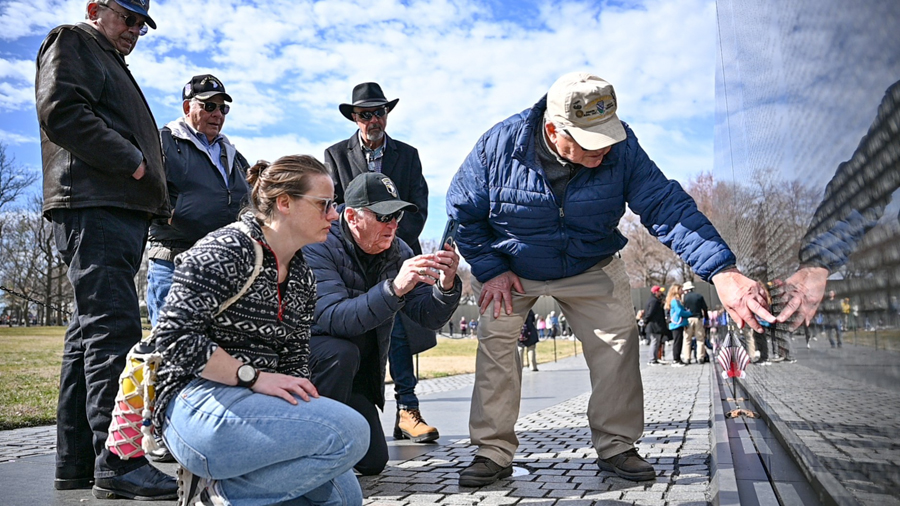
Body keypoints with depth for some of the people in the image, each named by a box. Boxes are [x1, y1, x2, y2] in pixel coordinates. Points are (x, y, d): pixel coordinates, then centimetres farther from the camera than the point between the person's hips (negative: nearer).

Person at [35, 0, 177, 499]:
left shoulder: (112, 65, 33)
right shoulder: (71, 42, 5)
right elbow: (61, 111, -13)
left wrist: (158, 201, 15)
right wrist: (130, 162, -12)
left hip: (124, 208, 10)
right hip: (92, 205, -10)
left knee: (90, 329, 8)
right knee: (113, 327, -15)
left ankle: (75, 462, 13)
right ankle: (117, 462, -15)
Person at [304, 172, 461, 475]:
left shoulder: (397, 251, -3)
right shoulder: (318, 247, -21)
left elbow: (429, 319, -10)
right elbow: (333, 320, -37)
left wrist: (446, 286, -31)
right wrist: (394, 289, -48)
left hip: (355, 376, 5)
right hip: (304, 357, -5)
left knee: (372, 463, 0)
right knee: (341, 352, -36)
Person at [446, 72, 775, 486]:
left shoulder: (621, 148, -24)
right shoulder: (499, 146, -26)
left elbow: (667, 207, -29)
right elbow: (462, 212, -12)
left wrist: (722, 272, -41)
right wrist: (490, 270, -17)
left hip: (591, 269, 1)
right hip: (510, 267, -1)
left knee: (618, 339, -7)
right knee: (495, 342, -13)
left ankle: (616, 447, 10)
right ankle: (493, 453, 1)